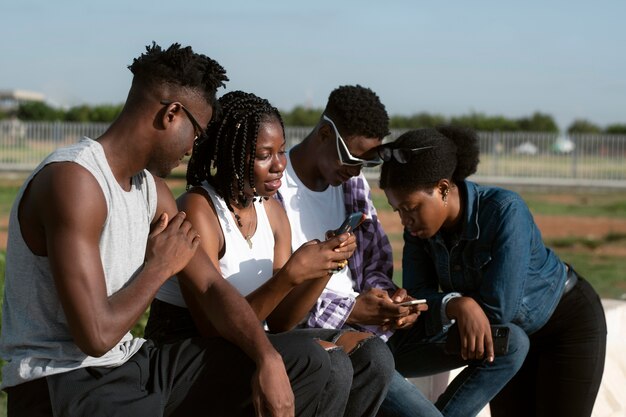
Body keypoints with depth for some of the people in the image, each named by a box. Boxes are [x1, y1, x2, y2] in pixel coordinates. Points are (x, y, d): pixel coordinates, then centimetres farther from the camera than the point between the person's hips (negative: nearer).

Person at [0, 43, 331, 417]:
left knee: (305, 361, 7)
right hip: (62, 382, -10)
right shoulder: (74, 180, -19)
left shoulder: (152, 189, 11)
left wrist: (268, 360, -6)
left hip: (132, 363, 10)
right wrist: (160, 266, -8)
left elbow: (211, 287, 11)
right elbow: (96, 335, -25)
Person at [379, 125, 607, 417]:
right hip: (512, 335, 5)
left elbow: (498, 307, -34)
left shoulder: (505, 210, -33)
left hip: (569, 321, -5)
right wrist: (456, 306, -39)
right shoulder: (419, 227, -14)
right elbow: (419, 296, -19)